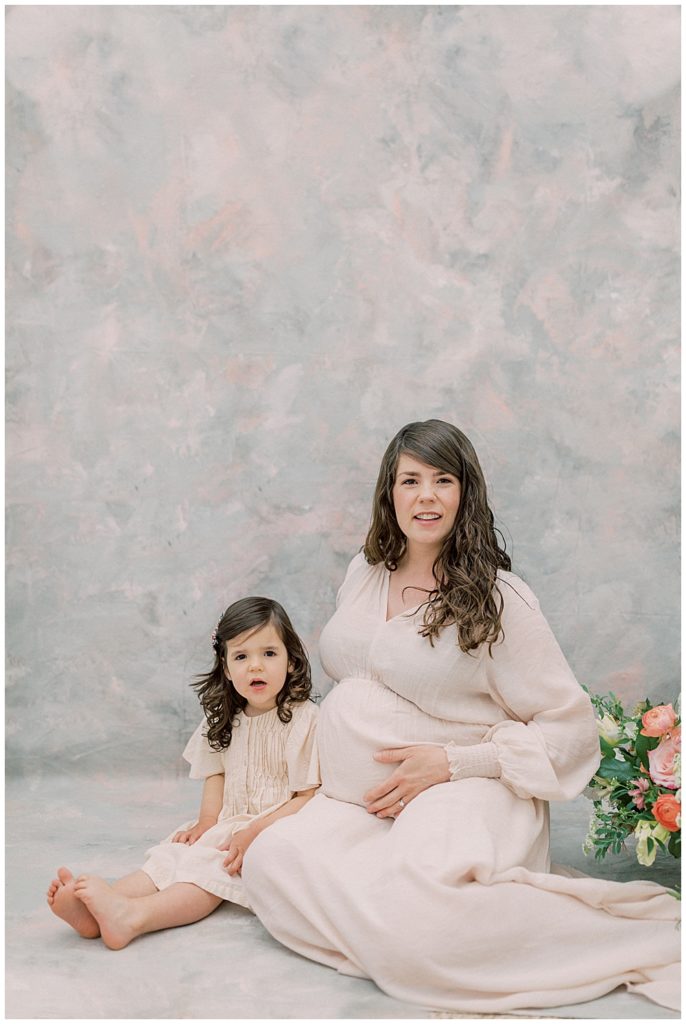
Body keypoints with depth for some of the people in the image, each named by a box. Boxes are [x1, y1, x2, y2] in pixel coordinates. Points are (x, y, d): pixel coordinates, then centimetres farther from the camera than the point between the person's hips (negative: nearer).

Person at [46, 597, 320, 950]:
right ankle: (93, 909, -36)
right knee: (175, 852, -17)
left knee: (211, 865, -29)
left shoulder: (305, 719, -12)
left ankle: (131, 916, -50)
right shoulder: (226, 720, 10)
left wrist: (253, 834, -23)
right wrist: (208, 821, -2)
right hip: (227, 827, 7)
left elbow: (310, 798, -15)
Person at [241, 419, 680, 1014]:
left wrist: (451, 762, -14)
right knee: (271, 861, -22)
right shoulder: (365, 573, 12)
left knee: (404, 919, -33)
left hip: (461, 796, -6)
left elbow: (571, 727, -6)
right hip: (360, 802, 6)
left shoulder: (497, 596, -6)